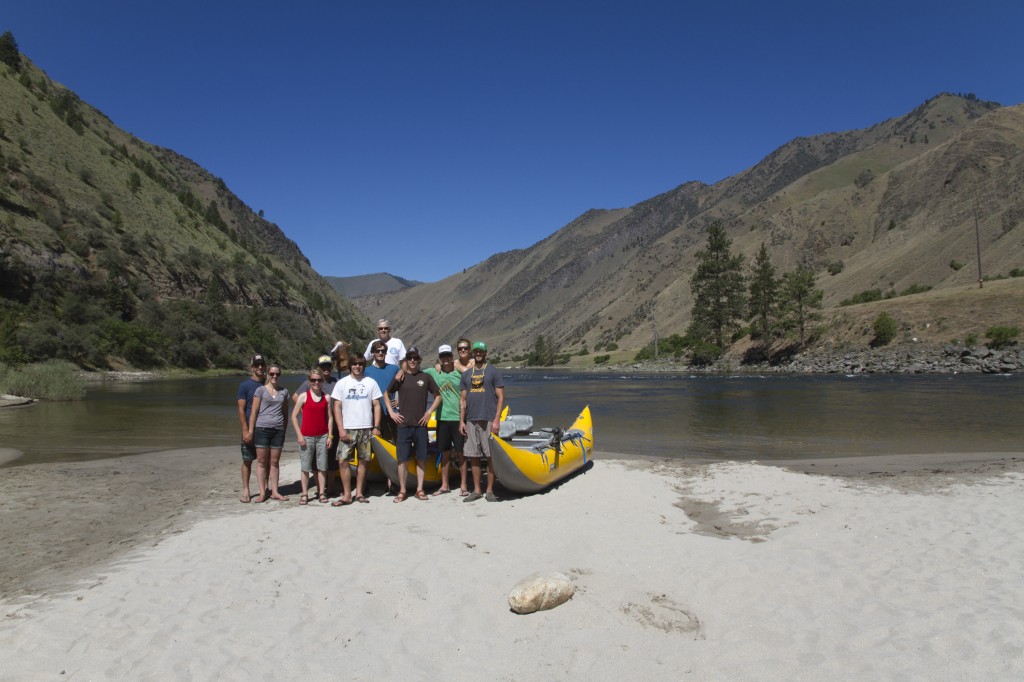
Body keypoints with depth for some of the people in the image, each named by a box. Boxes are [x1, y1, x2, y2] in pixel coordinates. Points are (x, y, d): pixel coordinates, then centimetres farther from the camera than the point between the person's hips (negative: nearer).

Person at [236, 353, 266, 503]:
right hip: (250, 429, -3)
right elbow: (241, 409, -5)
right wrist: (246, 431, -13)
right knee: (247, 460, 2)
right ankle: (245, 491, 10)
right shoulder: (245, 385, -2)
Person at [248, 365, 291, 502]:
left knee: (275, 462, 7)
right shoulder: (261, 390, 1)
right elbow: (254, 412, -1)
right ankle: (262, 493, 5)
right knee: (261, 462, 1)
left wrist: (285, 431, 12)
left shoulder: (284, 391, 11)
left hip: (278, 429, 3)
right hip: (262, 428, -3)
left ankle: (275, 491, 13)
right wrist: (250, 431, -5)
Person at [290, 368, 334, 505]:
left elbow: (330, 417, 8)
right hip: (307, 436, -2)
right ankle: (304, 494, 9)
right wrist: (299, 435, -7)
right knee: (305, 467, 2)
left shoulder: (326, 397, 5)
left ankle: (322, 493, 12)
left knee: (322, 466, 5)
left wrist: (330, 436, 1)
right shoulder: (303, 396, -1)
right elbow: (294, 416, -1)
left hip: (323, 436, 2)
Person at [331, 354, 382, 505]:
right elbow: (337, 407, 2)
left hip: (366, 429, 1)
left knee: (362, 461, 6)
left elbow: (376, 406, 5)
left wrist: (376, 427, -3)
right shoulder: (342, 383, 4)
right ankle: (347, 495, 2)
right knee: (343, 461, -7)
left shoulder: (371, 383, 4)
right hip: (347, 429, 0)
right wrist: (341, 429, -7)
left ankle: (359, 493, 17)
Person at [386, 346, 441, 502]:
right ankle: (402, 491, 9)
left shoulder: (426, 377, 5)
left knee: (421, 458, 4)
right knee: (402, 458, 0)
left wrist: (429, 412, 0)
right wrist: (391, 412, 1)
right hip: (403, 424, -1)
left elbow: (438, 396, 11)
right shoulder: (400, 377, 4)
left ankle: (420, 489, 13)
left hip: (421, 424, 1)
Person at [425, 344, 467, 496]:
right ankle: (444, 485, 20)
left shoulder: (460, 373, 0)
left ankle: (463, 485, 10)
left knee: (460, 452, 2)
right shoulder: (433, 372, 7)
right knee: (444, 453, 11)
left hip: (458, 417, -3)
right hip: (442, 418, 3)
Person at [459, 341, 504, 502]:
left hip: (488, 420, -4)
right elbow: (463, 399, 14)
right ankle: (476, 490, 15)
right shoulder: (466, 374, 13)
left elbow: (501, 397, -3)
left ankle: (490, 491, 7)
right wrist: (461, 421, 6)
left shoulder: (493, 372, 1)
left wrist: (496, 420, -11)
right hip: (471, 421, 4)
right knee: (474, 456, 7)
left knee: (490, 456, -1)